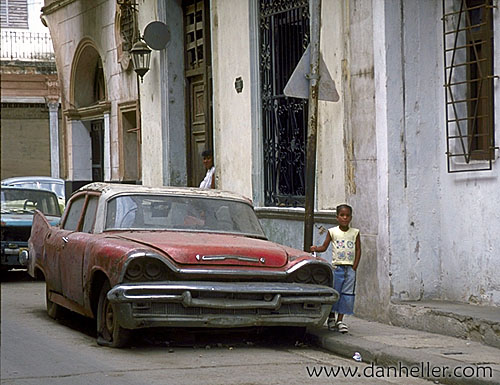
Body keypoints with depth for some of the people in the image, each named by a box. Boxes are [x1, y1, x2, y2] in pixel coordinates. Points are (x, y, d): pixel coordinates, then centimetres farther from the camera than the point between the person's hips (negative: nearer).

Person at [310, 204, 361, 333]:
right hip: (336, 267, -1)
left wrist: (354, 267, -2)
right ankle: (331, 318, 14)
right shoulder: (332, 232, 3)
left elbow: (358, 250, 6)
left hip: (350, 268, 1)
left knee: (347, 294, 0)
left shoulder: (355, 233, 5)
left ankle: (340, 320, 6)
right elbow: (324, 247, 2)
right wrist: (316, 248, -20)